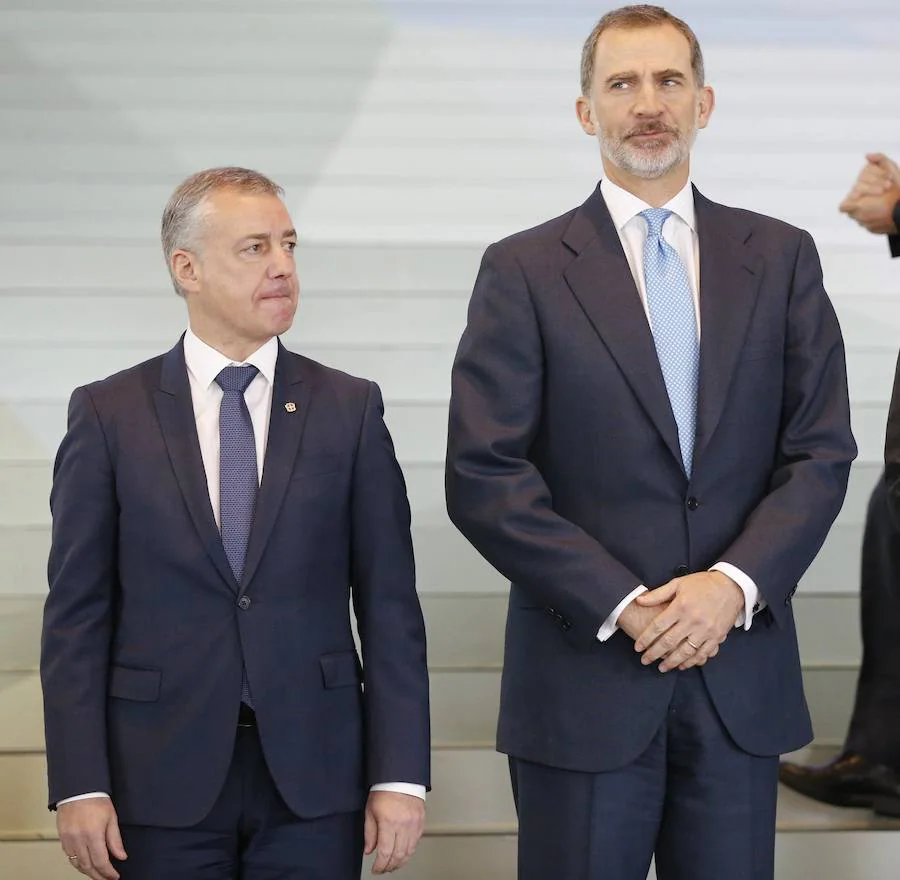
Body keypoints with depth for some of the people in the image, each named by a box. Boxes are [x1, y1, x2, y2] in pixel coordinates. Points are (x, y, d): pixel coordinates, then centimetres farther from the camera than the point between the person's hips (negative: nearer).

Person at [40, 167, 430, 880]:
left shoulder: (350, 409, 4)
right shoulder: (108, 415, 2)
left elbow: (390, 604, 1)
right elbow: (77, 615, 0)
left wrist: (400, 774, -5)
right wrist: (79, 786, -7)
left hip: (314, 776, 1)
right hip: (163, 779, -1)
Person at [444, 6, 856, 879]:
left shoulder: (781, 259, 8)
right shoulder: (524, 271, 0)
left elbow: (821, 451, 3)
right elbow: (483, 477, -6)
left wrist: (735, 583, -12)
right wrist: (620, 605, -13)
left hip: (741, 679, 2)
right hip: (584, 676, -2)